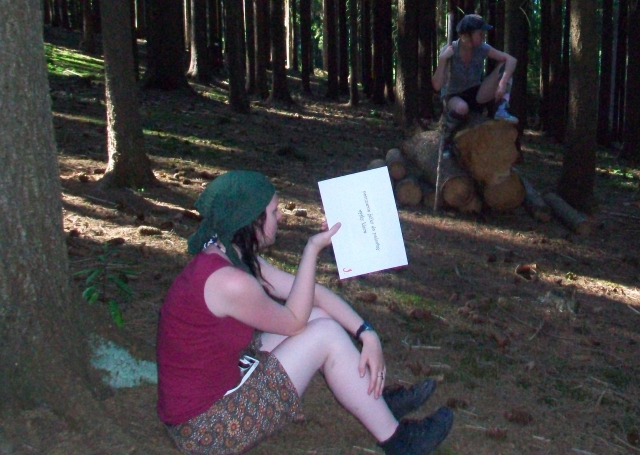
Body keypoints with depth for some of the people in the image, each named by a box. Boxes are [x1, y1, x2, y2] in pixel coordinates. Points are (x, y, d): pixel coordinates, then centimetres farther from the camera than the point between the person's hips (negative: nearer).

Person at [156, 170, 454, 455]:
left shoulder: (227, 255, 1)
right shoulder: (229, 281, -28)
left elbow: (311, 292, 4)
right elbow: (294, 320, -12)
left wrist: (367, 334, -4)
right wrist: (312, 250, -11)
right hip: (205, 430, -9)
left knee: (318, 316, 8)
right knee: (325, 333, -8)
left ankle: (377, 399, 26)